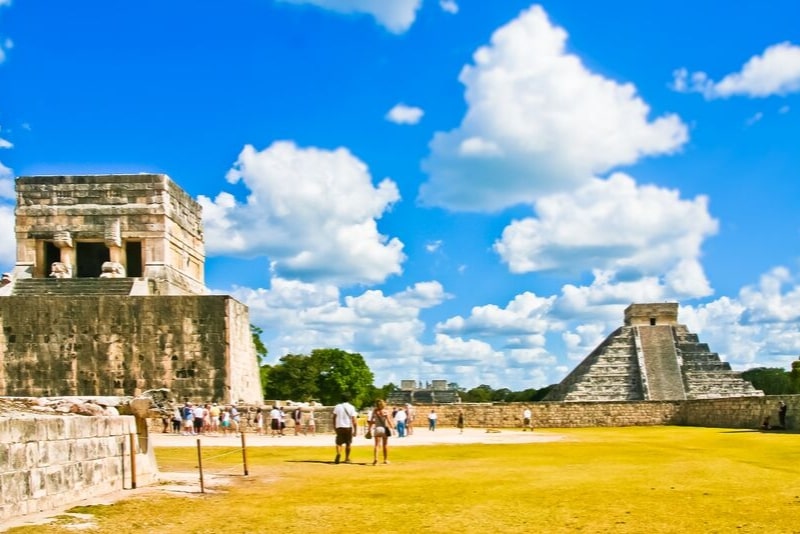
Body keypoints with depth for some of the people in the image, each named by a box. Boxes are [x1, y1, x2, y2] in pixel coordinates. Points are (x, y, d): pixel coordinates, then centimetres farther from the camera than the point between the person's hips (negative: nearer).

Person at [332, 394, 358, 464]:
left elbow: (334, 417, 7)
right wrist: (355, 430, -5)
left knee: (339, 443, 2)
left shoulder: (337, 407, 4)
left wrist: (334, 427, 20)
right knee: (348, 443, 15)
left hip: (339, 427, 1)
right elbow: (354, 420, -8)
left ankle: (338, 454, -27)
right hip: (348, 427, -1)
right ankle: (347, 458, 20)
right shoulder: (351, 407, -2)